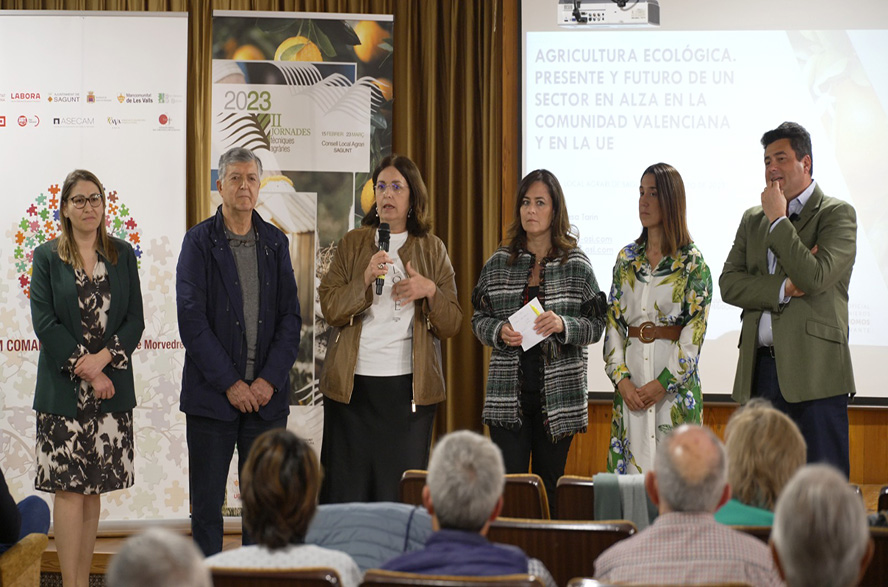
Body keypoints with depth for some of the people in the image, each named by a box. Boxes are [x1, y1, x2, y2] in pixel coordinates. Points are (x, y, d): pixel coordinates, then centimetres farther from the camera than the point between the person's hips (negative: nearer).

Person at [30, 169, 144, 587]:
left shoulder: (122, 255, 9)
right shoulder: (46, 257, 2)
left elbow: (135, 320, 5)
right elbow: (45, 323, -5)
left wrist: (103, 358, -11)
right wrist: (85, 369, -12)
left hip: (111, 387, 3)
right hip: (64, 390, -2)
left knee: (93, 488, 5)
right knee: (68, 488, -6)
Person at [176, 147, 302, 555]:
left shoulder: (275, 242, 10)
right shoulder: (200, 241, -1)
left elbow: (290, 318, 6)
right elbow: (191, 319, -7)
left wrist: (269, 380, -7)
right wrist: (229, 383, -12)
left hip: (267, 394, 3)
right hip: (211, 394, -3)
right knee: (207, 501, 3)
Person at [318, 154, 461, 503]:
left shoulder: (432, 250, 10)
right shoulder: (352, 244, 9)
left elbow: (452, 325, 7)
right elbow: (330, 309, -1)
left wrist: (430, 291, -11)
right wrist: (365, 280, -16)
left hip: (409, 387, 0)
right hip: (353, 385, 0)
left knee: (401, 495, 0)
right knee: (347, 488, 0)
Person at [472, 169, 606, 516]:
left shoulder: (576, 264, 2)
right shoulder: (499, 263, 7)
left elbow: (596, 326, 2)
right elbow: (478, 320, 11)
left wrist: (562, 324, -16)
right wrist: (499, 331, -10)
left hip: (558, 392, -1)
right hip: (508, 391, 1)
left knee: (549, 485, 4)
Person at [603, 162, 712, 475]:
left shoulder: (692, 262, -3)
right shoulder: (627, 258, 11)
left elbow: (695, 331, -8)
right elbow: (613, 321, 8)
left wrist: (663, 383, -14)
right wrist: (621, 378, -4)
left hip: (675, 379, -4)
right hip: (632, 374, 4)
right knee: (633, 462, 3)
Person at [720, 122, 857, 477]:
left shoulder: (837, 214, 0)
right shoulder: (753, 219, 18)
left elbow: (815, 278, -16)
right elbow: (729, 284, 7)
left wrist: (778, 220, -8)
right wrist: (785, 288, -8)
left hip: (814, 371, -5)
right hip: (761, 367, 5)